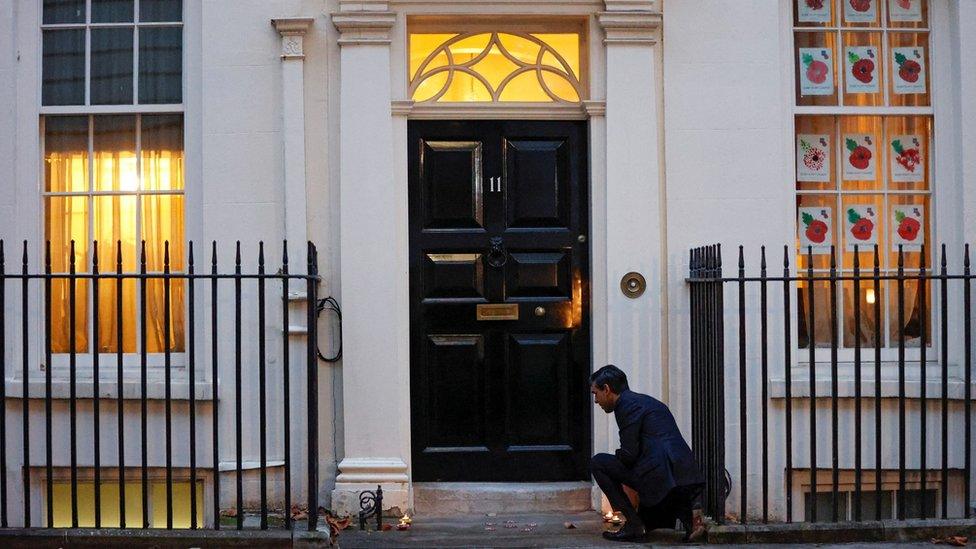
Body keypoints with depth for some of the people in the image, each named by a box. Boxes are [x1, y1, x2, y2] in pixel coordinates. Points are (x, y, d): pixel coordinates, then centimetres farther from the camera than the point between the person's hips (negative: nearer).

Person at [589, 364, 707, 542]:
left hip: (661, 477, -10)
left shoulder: (627, 404, -6)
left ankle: (633, 524, -1)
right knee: (647, 522, 30)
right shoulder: (646, 401, 24)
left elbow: (629, 454, -11)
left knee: (598, 463, 1)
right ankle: (688, 511, 3)